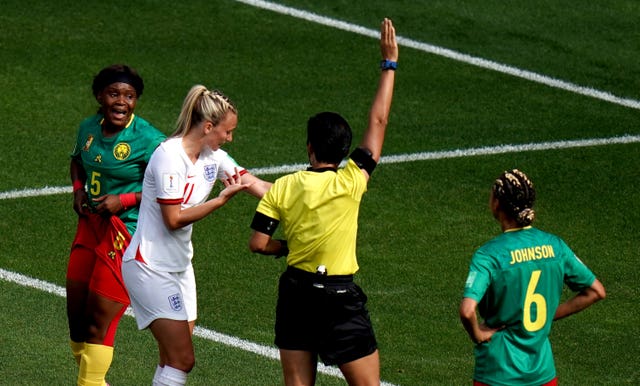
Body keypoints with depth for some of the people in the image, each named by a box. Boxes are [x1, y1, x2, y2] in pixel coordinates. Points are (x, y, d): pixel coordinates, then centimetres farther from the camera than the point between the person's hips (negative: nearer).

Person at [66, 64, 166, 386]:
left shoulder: (147, 140, -15)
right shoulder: (89, 128, 5)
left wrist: (125, 200, -19)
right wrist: (78, 188, 8)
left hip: (127, 236, -7)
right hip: (91, 227, 7)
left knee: (98, 323, -4)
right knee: (76, 319, 12)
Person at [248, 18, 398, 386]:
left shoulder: (283, 188, -4)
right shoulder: (350, 183, -12)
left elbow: (258, 243, -4)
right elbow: (378, 123, -6)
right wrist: (390, 64, 0)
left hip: (296, 293, 4)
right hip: (340, 298, -4)